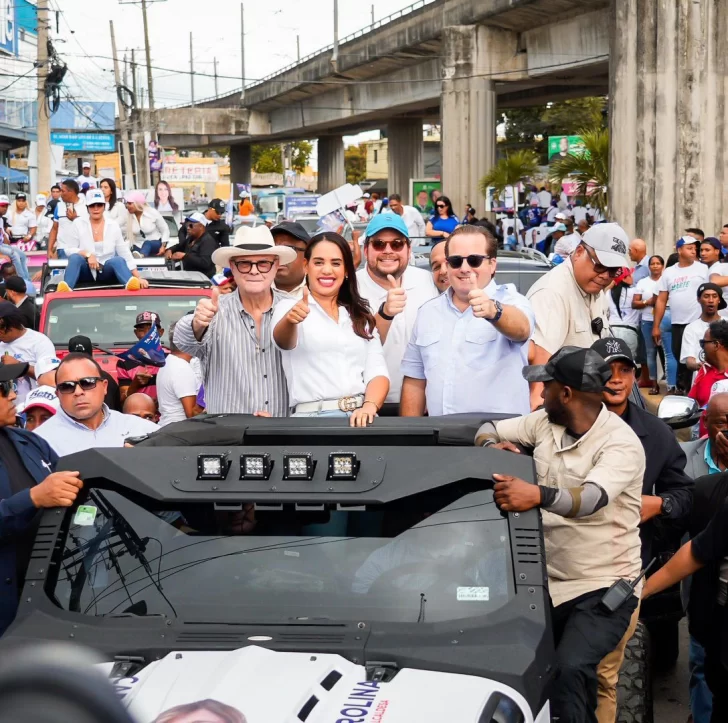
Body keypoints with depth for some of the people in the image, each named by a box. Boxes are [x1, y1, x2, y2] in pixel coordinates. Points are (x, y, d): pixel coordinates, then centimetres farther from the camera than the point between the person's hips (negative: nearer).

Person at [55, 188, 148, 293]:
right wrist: (87, 254, -21)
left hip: (107, 272, 0)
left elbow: (126, 254, 1)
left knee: (118, 260, -32)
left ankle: (132, 284, -64)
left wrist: (138, 278, -8)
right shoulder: (79, 224, 1)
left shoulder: (113, 225, 3)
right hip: (86, 272, 0)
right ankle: (65, 287, -57)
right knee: (75, 257, -31)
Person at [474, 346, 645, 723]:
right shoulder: (544, 423, 6)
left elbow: (591, 498, -34)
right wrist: (492, 446, -8)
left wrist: (537, 495, -52)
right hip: (548, 582, 7)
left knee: (569, 669, -28)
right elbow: (488, 429, 17)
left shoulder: (621, 443, -16)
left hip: (603, 588, -7)